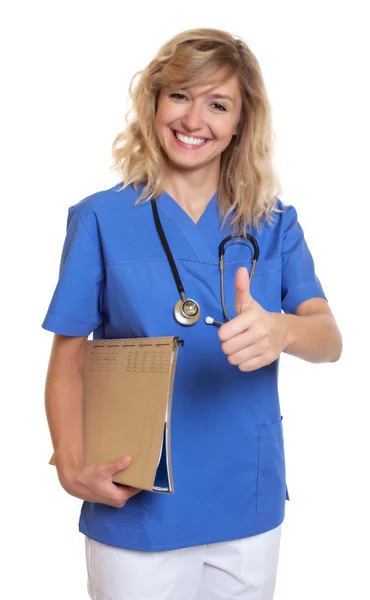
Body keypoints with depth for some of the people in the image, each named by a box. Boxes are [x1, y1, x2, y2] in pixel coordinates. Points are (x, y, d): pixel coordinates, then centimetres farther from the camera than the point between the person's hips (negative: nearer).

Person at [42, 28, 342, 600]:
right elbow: (68, 361, -4)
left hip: (249, 507, 3)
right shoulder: (102, 219, -4)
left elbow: (330, 339, -8)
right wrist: (74, 467, -19)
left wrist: (280, 331, -31)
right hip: (138, 510, -2)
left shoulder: (274, 224, 2)